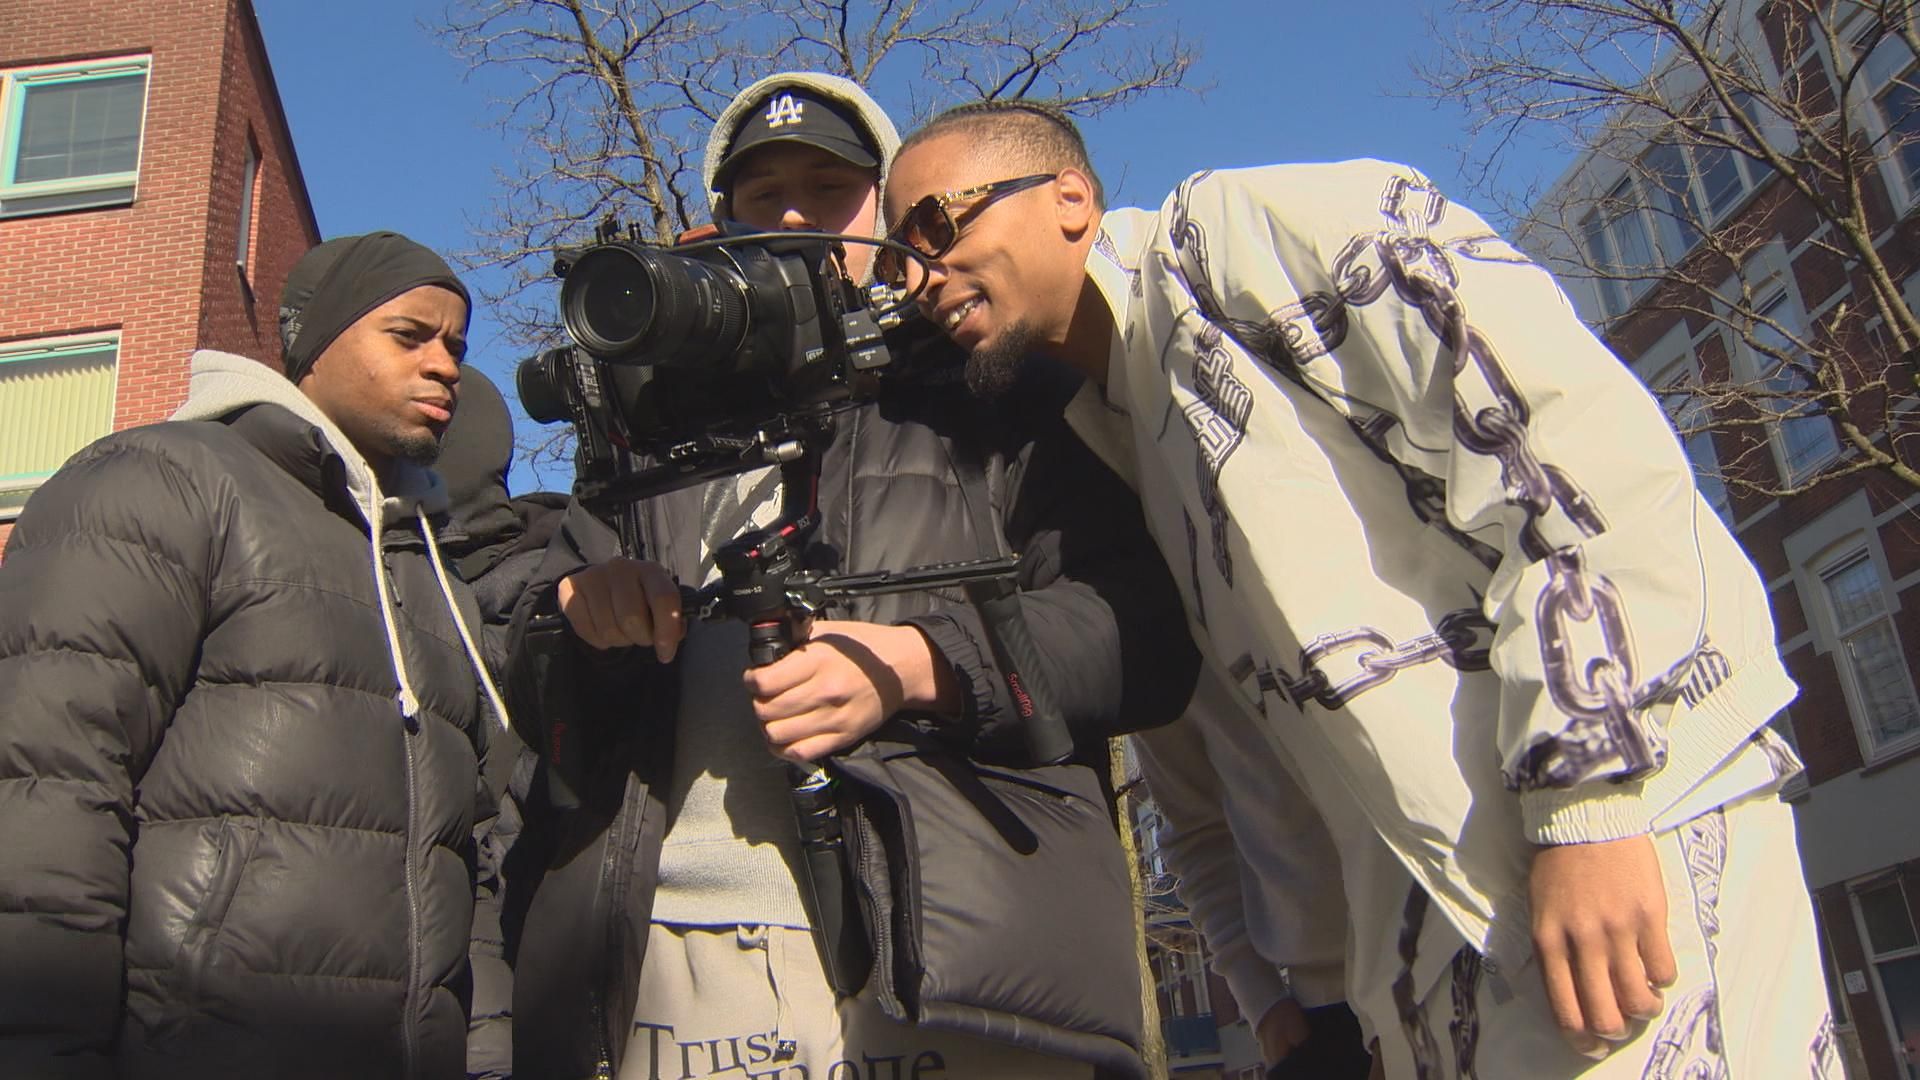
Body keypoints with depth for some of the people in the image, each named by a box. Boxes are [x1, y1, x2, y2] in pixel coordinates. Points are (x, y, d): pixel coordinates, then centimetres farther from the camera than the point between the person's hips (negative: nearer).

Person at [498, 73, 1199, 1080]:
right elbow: (533, 692, 22)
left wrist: (920, 664, -16)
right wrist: (581, 611, -1)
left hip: (945, 956, -3)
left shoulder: (996, 398, 12)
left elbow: (1146, 630, -1)